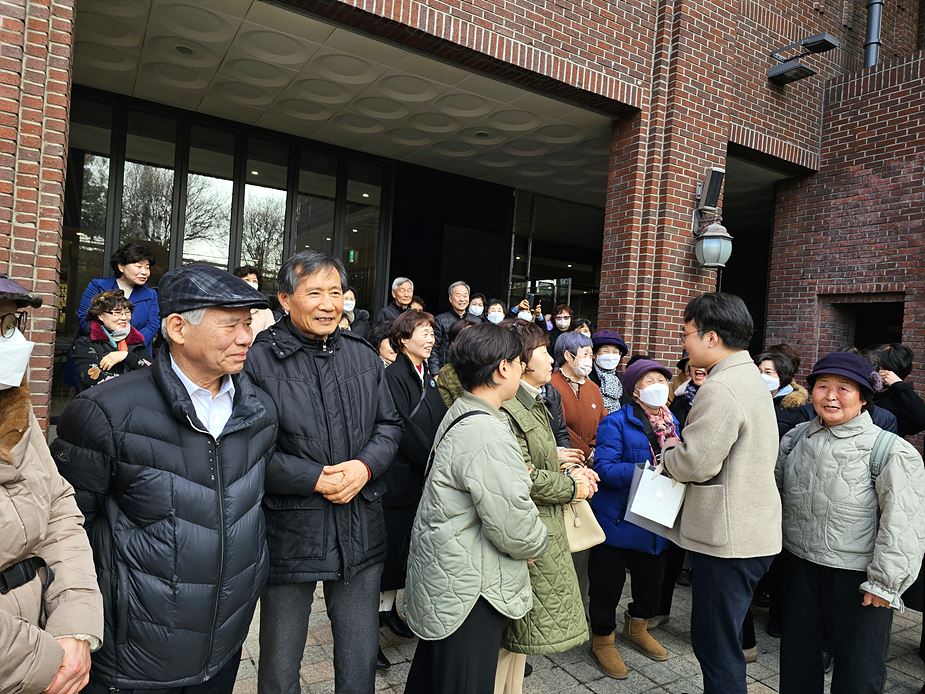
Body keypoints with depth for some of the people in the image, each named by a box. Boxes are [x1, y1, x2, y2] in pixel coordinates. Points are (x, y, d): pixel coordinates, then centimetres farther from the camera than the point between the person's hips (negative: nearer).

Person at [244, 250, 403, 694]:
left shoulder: (364, 357, 5)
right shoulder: (260, 360, -12)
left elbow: (389, 424, 9)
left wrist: (365, 466, -10)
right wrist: (315, 478, -18)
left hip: (360, 534, 4)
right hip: (289, 534, -3)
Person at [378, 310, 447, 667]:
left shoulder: (427, 377, 11)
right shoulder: (393, 376, -15)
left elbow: (438, 423, 10)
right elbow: (406, 430, -19)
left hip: (421, 478, 8)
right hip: (398, 479, -7)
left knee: (401, 548, 17)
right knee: (386, 549, 2)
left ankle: (387, 609, 33)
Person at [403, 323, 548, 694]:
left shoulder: (460, 414, 5)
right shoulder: (488, 434, -27)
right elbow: (515, 530, -25)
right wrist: (539, 540, -6)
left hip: (441, 579, 9)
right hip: (469, 592, -9)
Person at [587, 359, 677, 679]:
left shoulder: (672, 422, 8)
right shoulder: (616, 423, -15)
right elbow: (605, 468, -25)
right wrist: (649, 470, -33)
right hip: (618, 518, -6)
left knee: (651, 580, 22)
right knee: (607, 583, 7)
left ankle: (637, 628, 49)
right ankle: (603, 639, 32)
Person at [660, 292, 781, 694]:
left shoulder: (721, 389, -22)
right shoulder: (750, 378, 11)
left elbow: (695, 463, -23)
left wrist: (668, 451, -3)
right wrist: (681, 448, 6)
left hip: (728, 538, -10)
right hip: (753, 532, 10)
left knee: (717, 646, 4)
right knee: (714, 639, 21)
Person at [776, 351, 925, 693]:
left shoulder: (890, 451, -15)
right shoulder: (796, 438, 2)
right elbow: (774, 487, 13)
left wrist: (885, 582, -16)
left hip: (857, 576, -5)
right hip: (799, 566, 5)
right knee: (797, 654, 19)